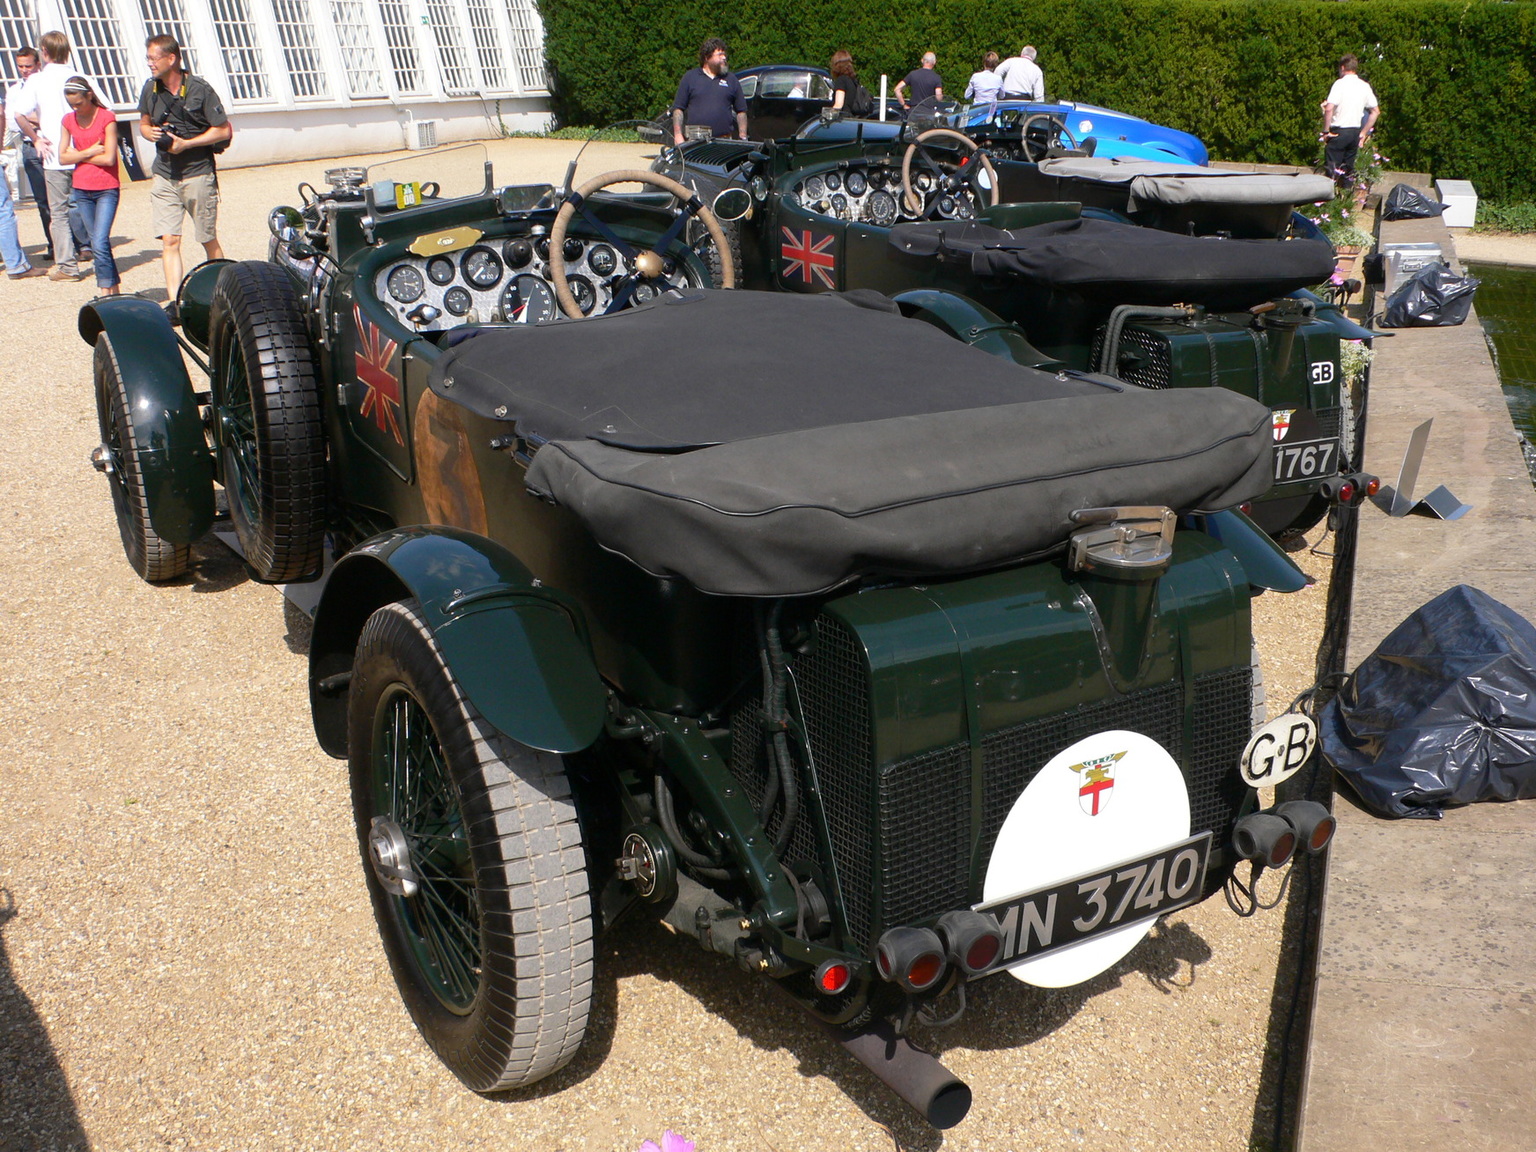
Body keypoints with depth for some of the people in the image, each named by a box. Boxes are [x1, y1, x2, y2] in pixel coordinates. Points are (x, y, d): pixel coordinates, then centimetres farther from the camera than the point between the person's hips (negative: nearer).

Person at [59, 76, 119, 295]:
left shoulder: (106, 117, -7)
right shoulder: (69, 120, 8)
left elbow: (109, 158, -13)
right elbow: (63, 157, 3)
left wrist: (80, 156, -4)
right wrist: (90, 152, -8)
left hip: (106, 189, -5)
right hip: (82, 190, 5)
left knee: (99, 244, -15)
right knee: (99, 243, 8)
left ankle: (106, 294, -13)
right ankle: (114, 291, 14)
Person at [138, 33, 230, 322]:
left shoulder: (200, 89, -9)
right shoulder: (150, 89, 6)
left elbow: (224, 130, -8)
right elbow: (144, 124, 20)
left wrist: (185, 143, -15)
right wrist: (152, 133, -5)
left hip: (198, 174, -4)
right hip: (165, 176, 4)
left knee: (209, 240, 6)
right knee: (169, 241, -5)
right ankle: (174, 303, -7)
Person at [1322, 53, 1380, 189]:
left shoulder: (1340, 83, -9)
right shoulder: (1365, 86, 10)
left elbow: (1329, 108, -21)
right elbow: (1376, 111, 13)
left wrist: (1326, 131, -13)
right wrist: (1364, 133, 17)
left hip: (1339, 132, -6)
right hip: (1355, 132, 6)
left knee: (1332, 168, -4)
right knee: (1348, 169, 12)